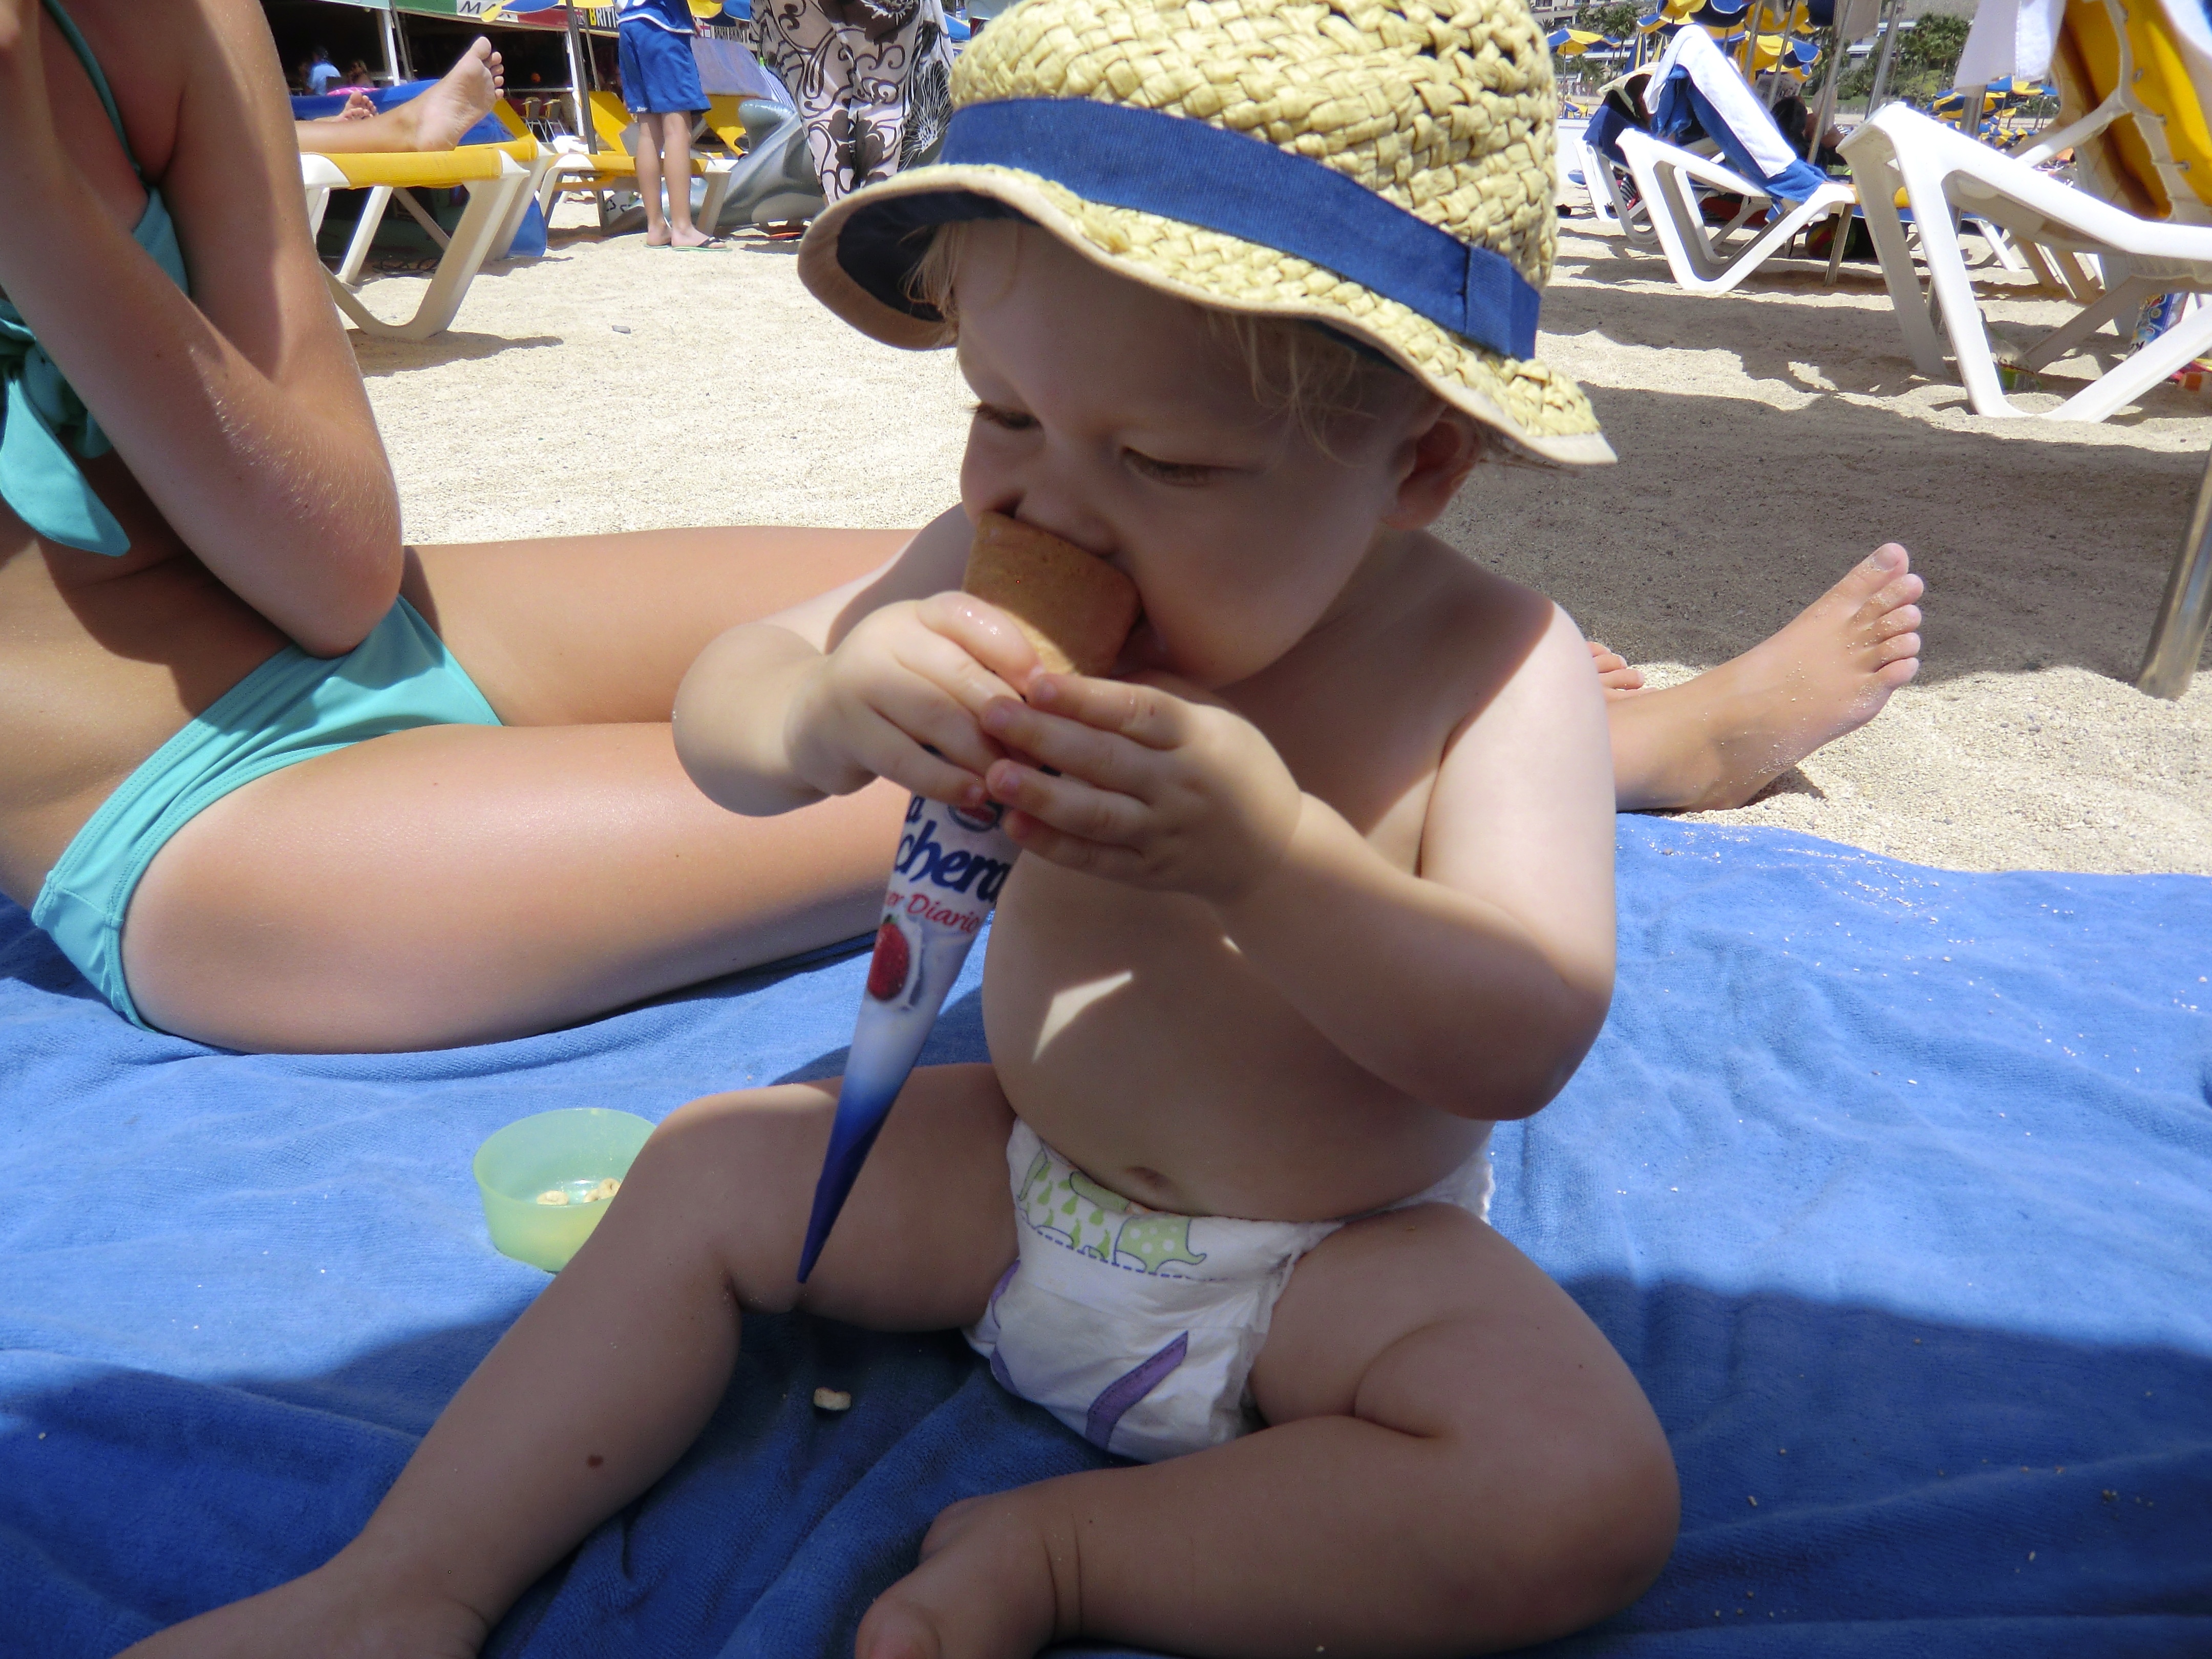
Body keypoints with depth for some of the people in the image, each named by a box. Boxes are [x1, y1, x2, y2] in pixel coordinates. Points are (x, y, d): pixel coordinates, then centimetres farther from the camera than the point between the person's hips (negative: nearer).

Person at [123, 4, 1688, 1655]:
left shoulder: (1494, 666, -22)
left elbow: (1527, 1040, -28)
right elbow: (717, 718, -9)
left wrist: (1268, 856, -43)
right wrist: (821, 711, -34)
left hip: (1342, 1257, -3)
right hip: (1021, 1168, 4)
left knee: (1589, 1493, -25)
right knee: (712, 1166, 0)